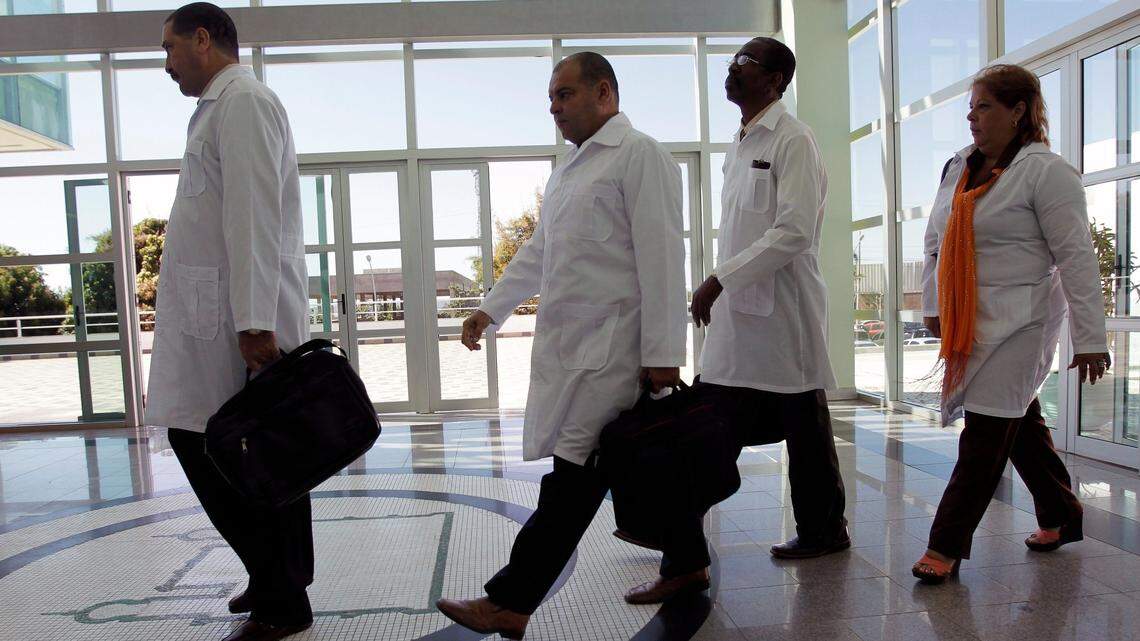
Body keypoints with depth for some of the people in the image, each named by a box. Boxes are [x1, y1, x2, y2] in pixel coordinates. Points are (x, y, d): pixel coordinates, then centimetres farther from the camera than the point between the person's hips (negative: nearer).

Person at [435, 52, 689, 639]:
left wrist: (662, 353, -15)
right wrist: (491, 308, 19)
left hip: (611, 344, -8)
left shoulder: (640, 155, -4)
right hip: (566, 343, 9)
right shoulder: (568, 167, 23)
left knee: (574, 476, -8)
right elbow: (538, 250, 27)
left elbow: (660, 257, -12)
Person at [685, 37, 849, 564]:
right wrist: (719, 287, 13)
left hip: (781, 308, -8)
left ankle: (823, 531, 23)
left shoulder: (793, 140, -9)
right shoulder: (739, 144, 16)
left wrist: (719, 279, -20)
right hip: (735, 308, 8)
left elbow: (794, 232, -19)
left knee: (804, 428, 6)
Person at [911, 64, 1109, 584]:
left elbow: (1076, 256, -12)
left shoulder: (1045, 171, -9)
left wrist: (1090, 338, -13)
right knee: (1019, 424, 16)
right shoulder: (958, 168, 12)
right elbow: (935, 242, 18)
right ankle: (1061, 517, 35)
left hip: (1019, 321, -7)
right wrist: (933, 305, 12)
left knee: (986, 433, -7)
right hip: (968, 322, 7)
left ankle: (946, 545, -1)